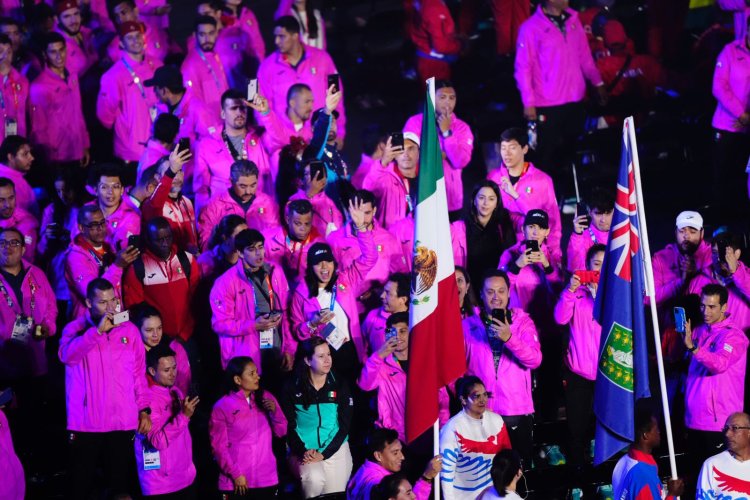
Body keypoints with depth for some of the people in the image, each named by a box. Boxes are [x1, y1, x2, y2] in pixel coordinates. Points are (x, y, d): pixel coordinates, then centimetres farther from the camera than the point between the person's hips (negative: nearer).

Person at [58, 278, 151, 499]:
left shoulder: (129, 330, 7)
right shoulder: (76, 328, 0)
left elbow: (139, 373, 9)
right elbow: (67, 355, -22)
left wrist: (144, 409, 3)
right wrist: (98, 330, -27)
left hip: (123, 422, 2)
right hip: (86, 422, -2)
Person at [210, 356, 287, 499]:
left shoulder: (265, 397, 6)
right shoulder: (222, 406, -5)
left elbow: (281, 432, 8)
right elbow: (219, 446, -5)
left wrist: (274, 411, -9)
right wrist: (235, 474, -12)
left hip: (266, 479, 3)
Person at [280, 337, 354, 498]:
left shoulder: (340, 385, 3)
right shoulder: (292, 388, 1)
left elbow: (345, 425, 1)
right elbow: (289, 426, 0)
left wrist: (324, 454, -10)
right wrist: (303, 452, -17)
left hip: (335, 449, 2)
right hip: (302, 449, -2)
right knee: (314, 479, -30)